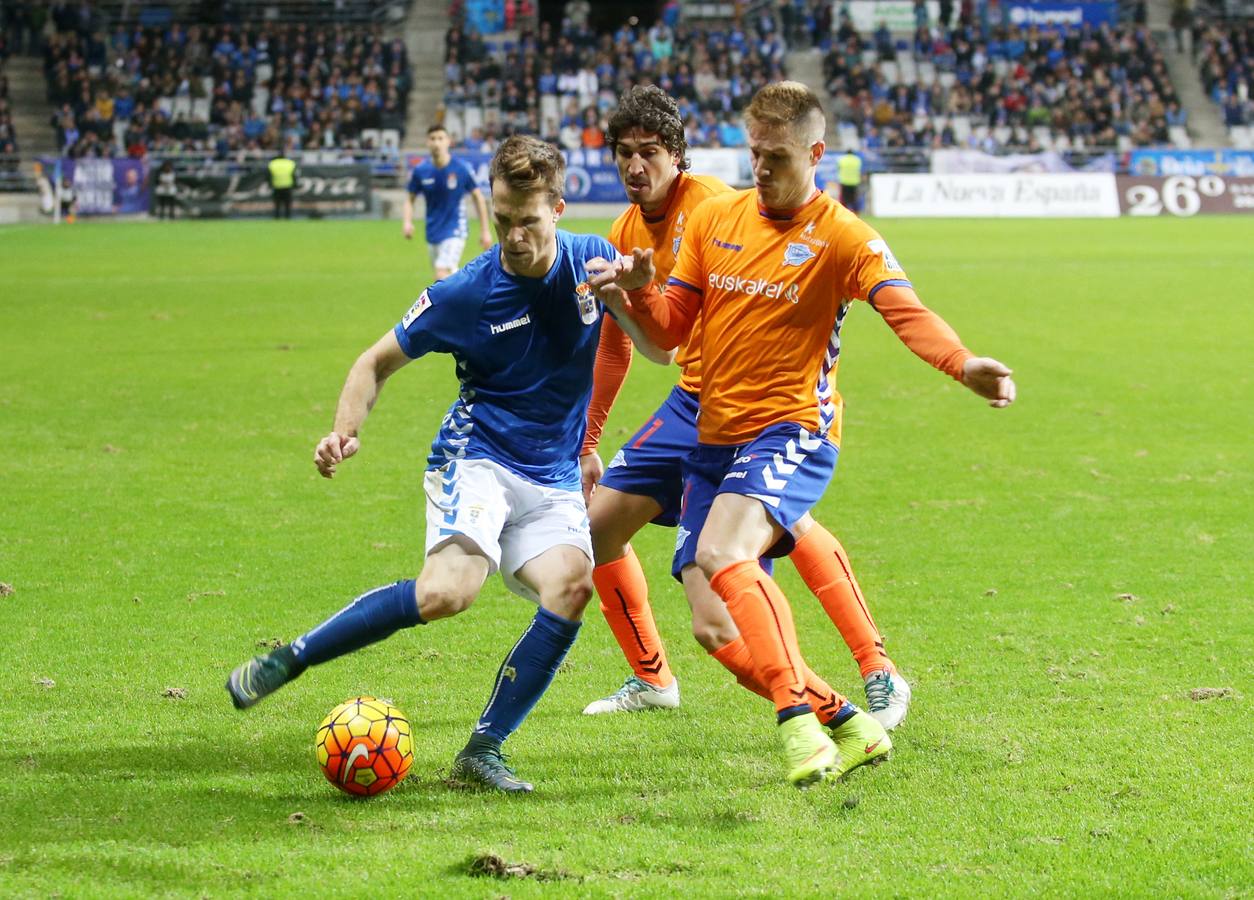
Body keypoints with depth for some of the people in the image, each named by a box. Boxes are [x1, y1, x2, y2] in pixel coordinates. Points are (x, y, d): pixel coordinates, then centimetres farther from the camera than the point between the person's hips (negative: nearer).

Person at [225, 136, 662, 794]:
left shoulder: (595, 260, 0)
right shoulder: (465, 294, -9)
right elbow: (378, 361, 3)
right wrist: (345, 430, -15)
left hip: (555, 480, 4)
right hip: (477, 458, -4)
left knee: (572, 585, -27)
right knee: (447, 591, -31)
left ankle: (483, 751, -16)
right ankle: (289, 660, -13)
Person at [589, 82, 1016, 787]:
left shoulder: (841, 236, -7)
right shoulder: (715, 219, 8)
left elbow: (905, 309, -23)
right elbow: (670, 331, 11)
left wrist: (963, 364, -43)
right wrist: (639, 293, -12)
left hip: (792, 429, -6)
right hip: (715, 436, 6)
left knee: (721, 555, -32)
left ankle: (799, 721, -30)